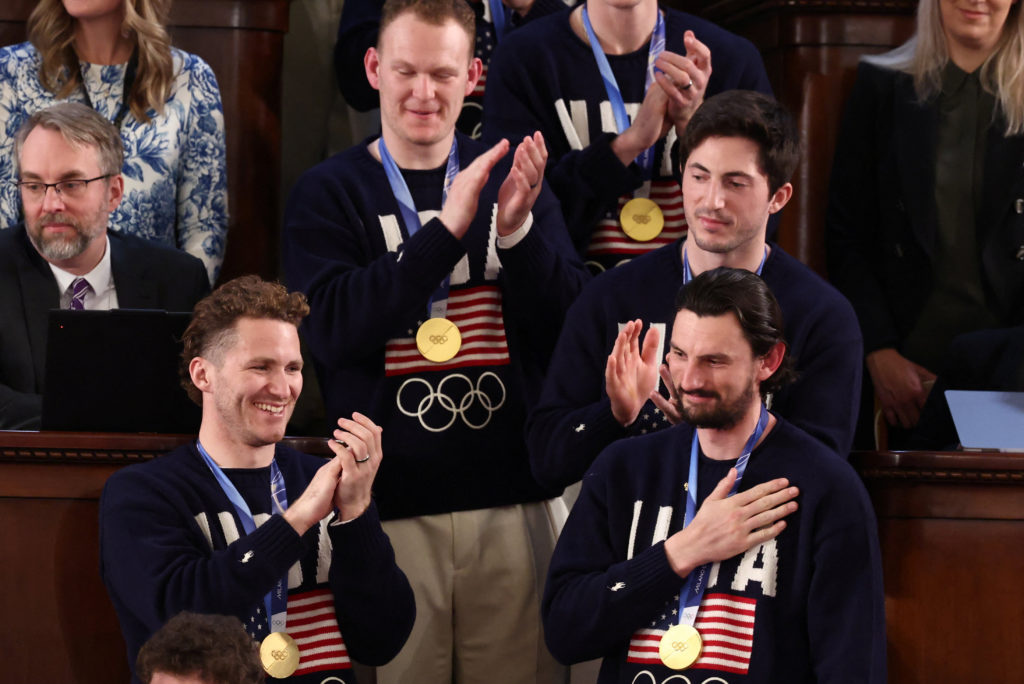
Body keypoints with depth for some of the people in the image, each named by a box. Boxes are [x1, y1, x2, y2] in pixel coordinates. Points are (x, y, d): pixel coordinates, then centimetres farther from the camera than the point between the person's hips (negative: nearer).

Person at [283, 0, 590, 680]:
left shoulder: (511, 177, 11)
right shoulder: (329, 193, 4)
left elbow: (572, 324, 3)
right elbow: (334, 329, -12)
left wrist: (517, 229, -15)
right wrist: (446, 228, -19)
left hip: (513, 496, 2)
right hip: (389, 504, -2)